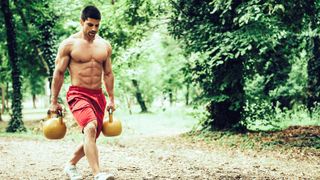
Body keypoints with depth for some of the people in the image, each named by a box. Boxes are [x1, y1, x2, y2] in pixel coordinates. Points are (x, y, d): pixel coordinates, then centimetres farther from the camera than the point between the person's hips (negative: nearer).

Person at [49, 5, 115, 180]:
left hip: (98, 96, 6)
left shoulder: (105, 46, 10)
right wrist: (54, 102, 0)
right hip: (78, 94, -6)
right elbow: (58, 73, 0)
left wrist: (111, 99, 16)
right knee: (90, 128, -29)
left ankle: (71, 165, 35)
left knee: (92, 137, 10)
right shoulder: (69, 44, -3)